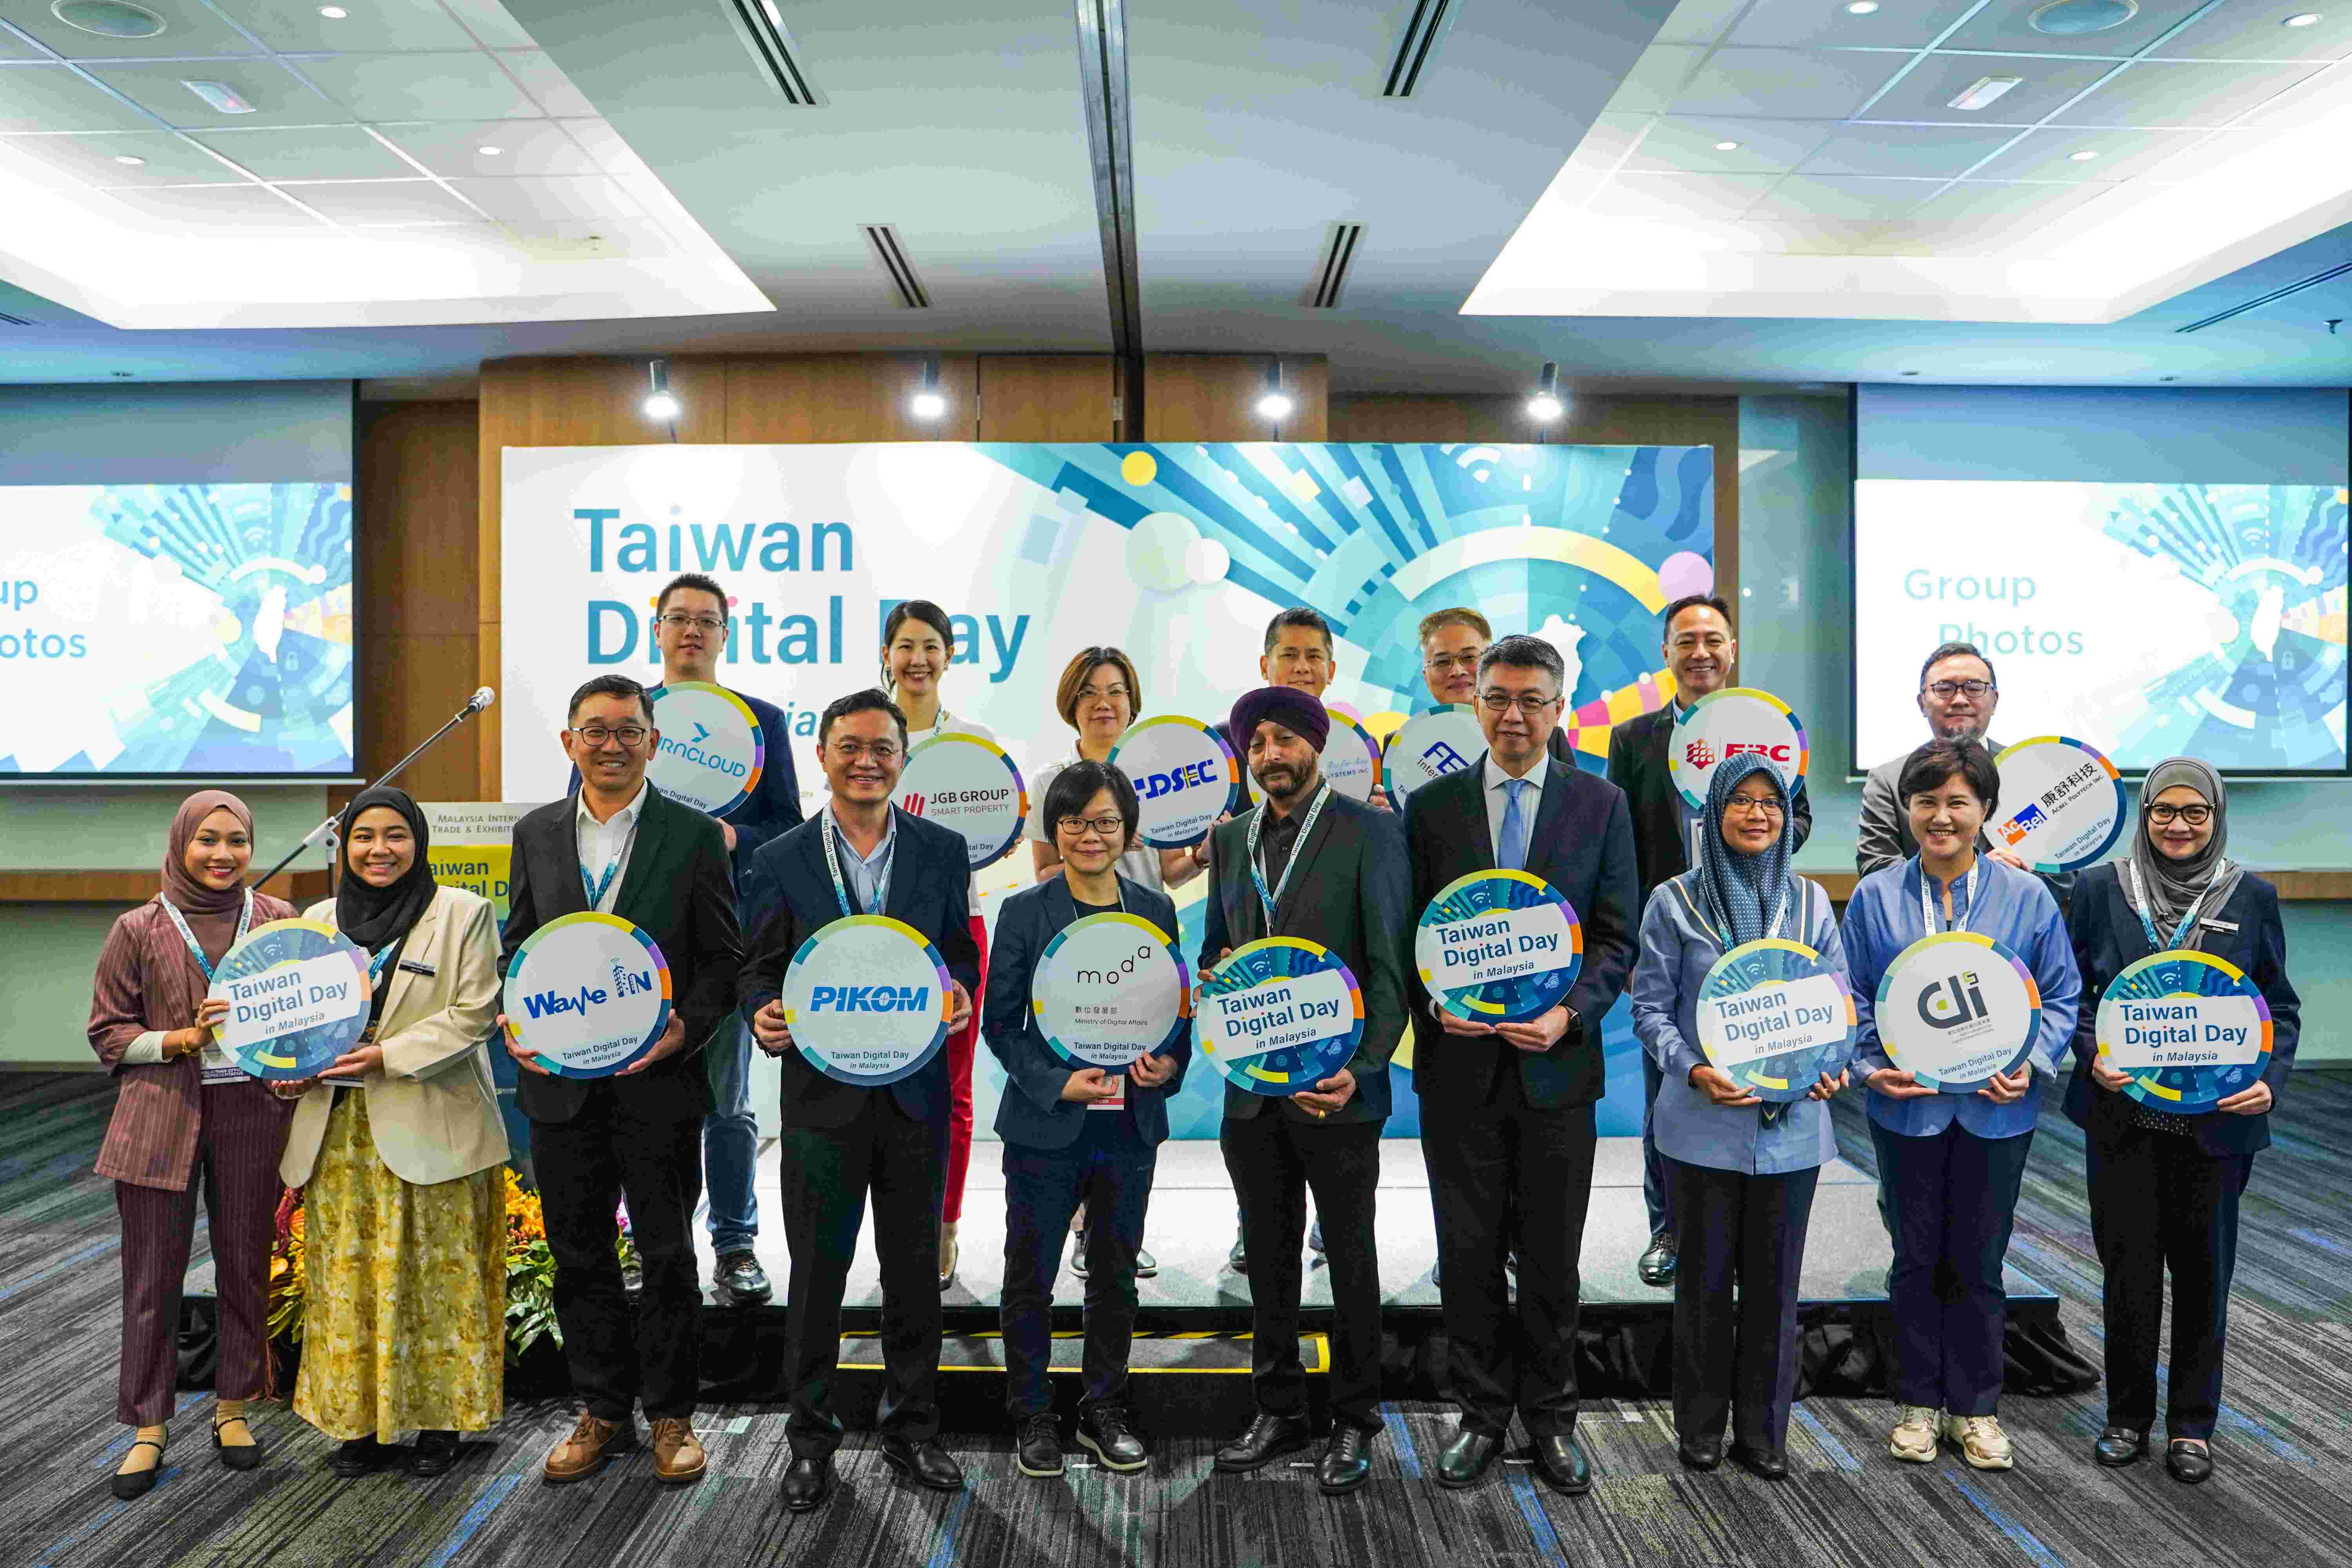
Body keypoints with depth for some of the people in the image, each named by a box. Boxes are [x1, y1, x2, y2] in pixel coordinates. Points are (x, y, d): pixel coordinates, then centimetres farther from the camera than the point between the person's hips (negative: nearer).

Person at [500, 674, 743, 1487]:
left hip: (658, 1079, -3)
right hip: (560, 1081, 3)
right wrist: (514, 1021, -4)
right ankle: (603, 1413, 27)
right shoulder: (536, 834, 8)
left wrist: (686, 1028, -17)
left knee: (668, 1253, 6)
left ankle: (671, 1415, 22)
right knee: (580, 1255, 12)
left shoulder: (694, 835, -2)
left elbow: (725, 957, -2)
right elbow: (517, 945, 13)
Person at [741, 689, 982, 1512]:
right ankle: (810, 1436, 25)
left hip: (916, 1093, 1)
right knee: (817, 1272, 8)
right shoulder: (781, 861, 0)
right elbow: (762, 970, 3)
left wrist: (958, 989, -13)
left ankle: (912, 1427, 29)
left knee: (913, 1267, 12)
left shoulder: (943, 850, 3)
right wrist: (764, 1015, -17)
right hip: (823, 1094, -1)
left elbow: (960, 950, 8)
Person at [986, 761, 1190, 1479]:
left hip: (1131, 1126, 3)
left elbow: (1178, 1008, 11)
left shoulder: (1156, 911, 4)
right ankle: (1032, 1416, 25)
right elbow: (1000, 1021, -5)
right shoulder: (1024, 912, -5)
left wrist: (1170, 1062, -9)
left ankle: (1104, 1410, 30)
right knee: (1031, 1277, 8)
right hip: (1045, 1127, -3)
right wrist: (1057, 1082, -17)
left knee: (1116, 1276, 14)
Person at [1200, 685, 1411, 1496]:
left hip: (1336, 1087, -5)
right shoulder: (1231, 839, 11)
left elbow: (1390, 964, -11)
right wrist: (1222, 968, -4)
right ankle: (1280, 1411, 28)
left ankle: (1354, 1422, 23)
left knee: (1350, 1257, 8)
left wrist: (1362, 1067, -21)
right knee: (1269, 1257, 14)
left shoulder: (1368, 831, -6)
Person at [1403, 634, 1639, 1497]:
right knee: (1468, 1253, 9)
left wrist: (1569, 1014, -14)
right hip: (1458, 1062, 1)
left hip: (1556, 1063, 0)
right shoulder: (1431, 805, 4)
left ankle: (1551, 1418, 27)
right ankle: (1482, 1415, 24)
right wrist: (1436, 1004, -12)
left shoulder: (1600, 804, 2)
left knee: (1551, 1257, 11)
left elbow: (1617, 937, 1)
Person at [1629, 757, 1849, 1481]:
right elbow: (1651, 1008, -1)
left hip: (1792, 1122, 2)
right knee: (1705, 1278, 8)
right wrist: (1693, 1069, -17)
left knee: (1775, 1280, 9)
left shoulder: (1810, 900, 7)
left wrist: (1832, 1065, -10)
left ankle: (1764, 1430, 23)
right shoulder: (1675, 901, -1)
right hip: (1704, 1123, -2)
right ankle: (1701, 1426, 23)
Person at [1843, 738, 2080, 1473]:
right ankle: (1918, 1404, 25)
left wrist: (2032, 1064, -11)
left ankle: (1975, 1408, 25)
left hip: (1996, 1109, 0)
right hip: (1907, 1105, 0)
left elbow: (2061, 996, 3)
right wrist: (1871, 1067, -10)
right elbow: (1852, 996, 4)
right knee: (1916, 1258, 11)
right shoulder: (1875, 897, -1)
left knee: (1979, 1261, 9)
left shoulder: (2028, 897, -1)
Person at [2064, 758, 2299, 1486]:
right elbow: (2070, 989, 3)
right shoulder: (2100, 889, 1)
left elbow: (2280, 1007, 5)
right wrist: (2092, 1053, -14)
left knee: (2203, 1270, 9)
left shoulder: (2253, 897, 2)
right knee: (2128, 1267, 5)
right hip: (2123, 1114, 0)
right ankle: (2129, 1416, 22)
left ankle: (2191, 1425, 25)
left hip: (2217, 1119, 0)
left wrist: (2269, 1080, -11)